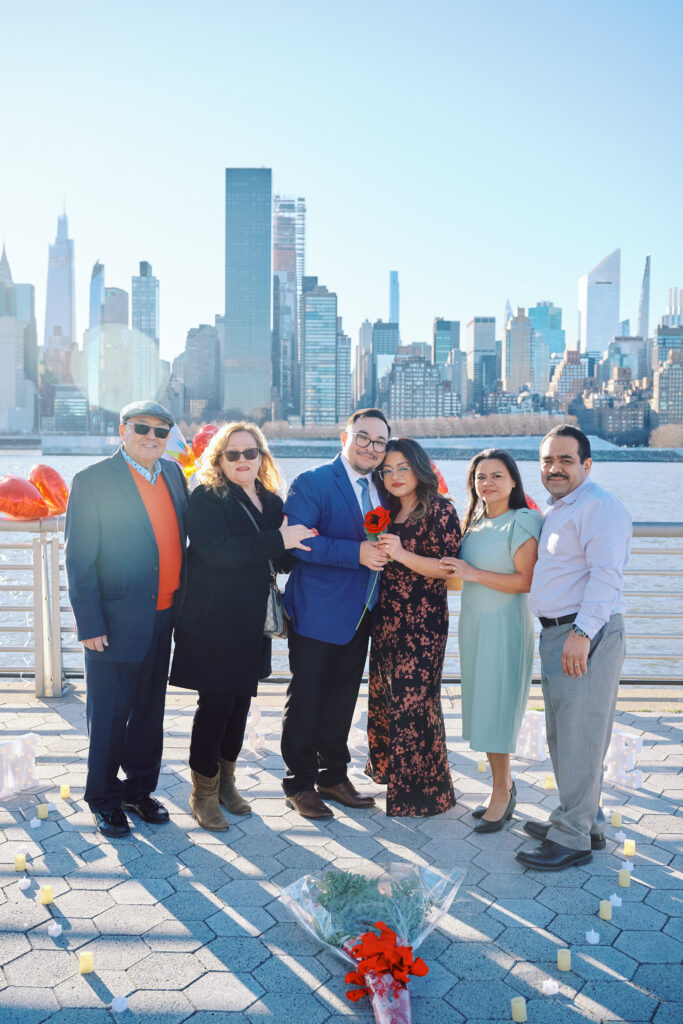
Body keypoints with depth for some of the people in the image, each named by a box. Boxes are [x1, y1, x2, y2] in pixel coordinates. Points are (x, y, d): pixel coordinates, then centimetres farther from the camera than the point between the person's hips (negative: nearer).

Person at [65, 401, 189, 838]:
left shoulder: (174, 474, 8)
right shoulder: (92, 481, -9)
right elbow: (79, 561, -9)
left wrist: (183, 605, 6)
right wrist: (90, 624, -12)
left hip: (164, 620, 5)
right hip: (117, 622, -5)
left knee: (150, 712, 16)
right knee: (109, 717, 8)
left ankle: (140, 789, 34)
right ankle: (105, 799, 28)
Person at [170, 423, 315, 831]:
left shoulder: (273, 501, 11)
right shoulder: (206, 499, -9)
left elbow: (283, 560, 15)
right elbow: (216, 550, -25)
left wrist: (296, 543, -6)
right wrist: (278, 540, -25)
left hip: (252, 622, 6)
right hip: (214, 622, -6)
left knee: (241, 699, 13)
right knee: (216, 702, 0)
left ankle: (226, 782, 31)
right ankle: (204, 793, 17)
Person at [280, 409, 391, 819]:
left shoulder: (379, 489, 12)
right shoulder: (312, 483, -10)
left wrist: (384, 550, -3)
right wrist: (356, 553, -26)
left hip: (360, 615, 7)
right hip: (318, 613, -7)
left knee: (343, 699, 18)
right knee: (306, 700, 6)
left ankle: (334, 776, 34)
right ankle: (300, 784, 22)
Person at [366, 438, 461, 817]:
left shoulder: (440, 511, -8)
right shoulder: (388, 513, 13)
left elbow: (450, 569, -14)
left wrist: (403, 555, -22)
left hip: (423, 622, -7)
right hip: (386, 619, 7)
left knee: (413, 701, -2)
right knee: (384, 697, 15)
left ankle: (421, 790, 15)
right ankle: (387, 768, 37)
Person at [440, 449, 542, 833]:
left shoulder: (523, 522, -11)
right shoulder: (475, 522, 12)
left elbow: (526, 581, -17)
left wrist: (473, 573, -18)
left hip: (504, 625, -7)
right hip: (474, 623, 7)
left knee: (496, 708, -2)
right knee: (482, 706, 11)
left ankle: (502, 794, 13)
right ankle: (505, 787, 25)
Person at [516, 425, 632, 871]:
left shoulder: (599, 507, -12)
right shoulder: (555, 511, 19)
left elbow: (606, 574, -21)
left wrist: (582, 633, -27)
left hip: (588, 635, -10)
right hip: (556, 633, 10)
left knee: (579, 738, -3)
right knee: (563, 736, 16)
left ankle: (573, 839, 7)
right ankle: (584, 822, 30)